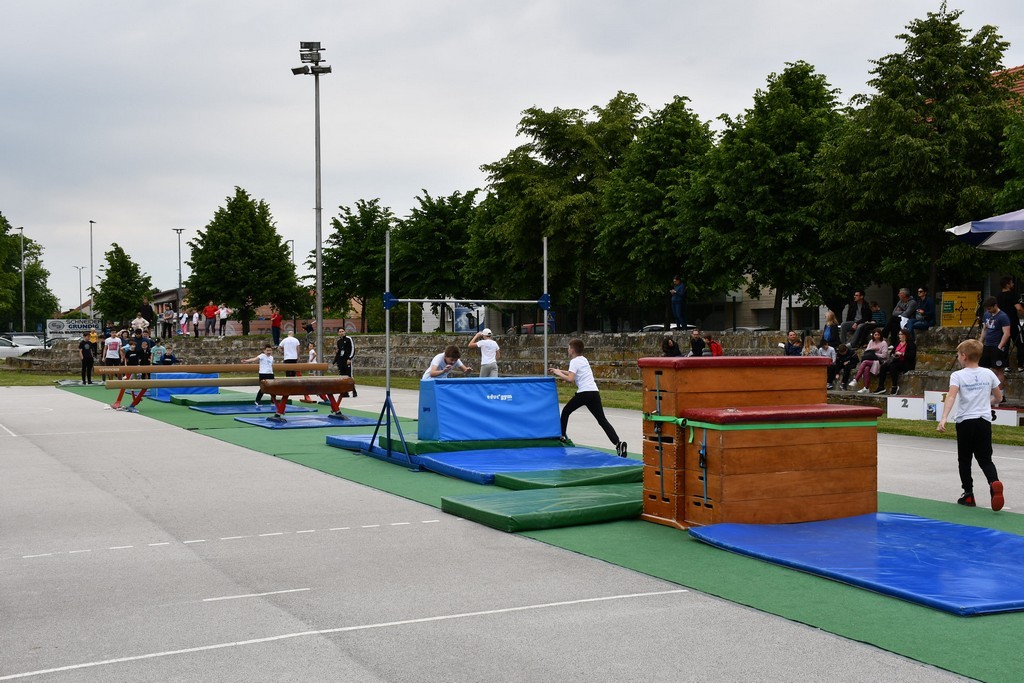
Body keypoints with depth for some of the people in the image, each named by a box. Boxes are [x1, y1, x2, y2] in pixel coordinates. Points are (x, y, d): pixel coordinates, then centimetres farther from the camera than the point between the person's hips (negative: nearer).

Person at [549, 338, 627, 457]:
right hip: (594, 392, 7)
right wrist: (560, 371, 35)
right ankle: (618, 443, -19)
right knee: (602, 420, -2)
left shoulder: (574, 361, 0)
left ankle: (562, 436, 23)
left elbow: (570, 379, -13)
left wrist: (559, 374, 2)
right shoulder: (584, 360, 23)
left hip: (584, 393, -7)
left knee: (565, 412, 18)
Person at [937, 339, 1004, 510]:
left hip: (965, 421, -2)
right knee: (985, 459, 7)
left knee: (964, 460, 12)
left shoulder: (957, 375, -6)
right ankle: (994, 483, -21)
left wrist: (944, 418, -30)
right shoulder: (988, 374, 5)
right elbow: (998, 398, 13)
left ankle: (968, 495, 14)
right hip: (984, 421, 2)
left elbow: (951, 396, -21)